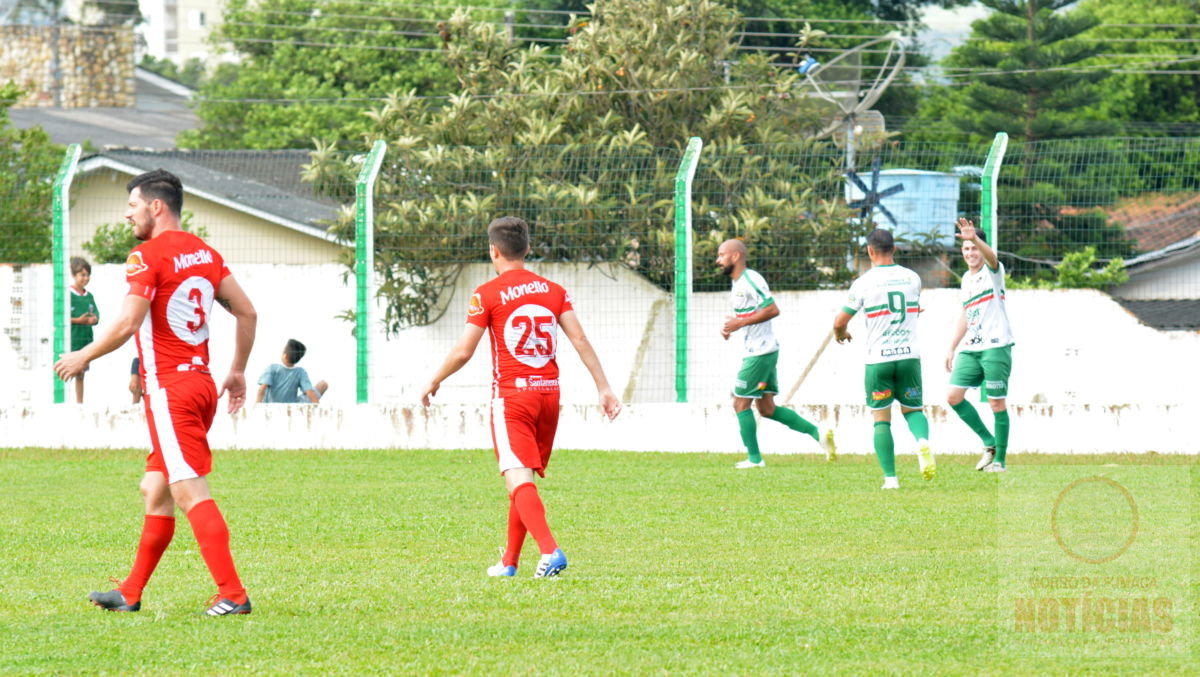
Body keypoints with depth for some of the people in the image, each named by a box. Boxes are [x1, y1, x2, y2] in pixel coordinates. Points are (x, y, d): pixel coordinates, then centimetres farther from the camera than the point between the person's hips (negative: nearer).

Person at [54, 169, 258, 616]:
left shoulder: (148, 256, -11)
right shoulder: (204, 253, 13)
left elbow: (126, 324, -17)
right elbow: (246, 312, 15)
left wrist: (82, 358, -3)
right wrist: (238, 372, 23)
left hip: (169, 389, -9)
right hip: (202, 384, 9)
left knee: (190, 492, -11)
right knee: (155, 490, 16)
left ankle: (232, 595, -16)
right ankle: (130, 594, 23)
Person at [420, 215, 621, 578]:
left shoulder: (488, 294, -4)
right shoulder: (554, 291, 8)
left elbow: (463, 351, -6)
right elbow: (580, 339, 1)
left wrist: (433, 383, 10)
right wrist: (604, 388, 3)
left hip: (511, 396, -5)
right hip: (549, 394, 5)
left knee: (518, 480, -12)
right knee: (525, 479, 17)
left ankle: (550, 550, -32)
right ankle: (509, 562, 24)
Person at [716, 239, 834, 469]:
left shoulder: (750, 280, -16)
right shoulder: (737, 284, 16)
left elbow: (772, 310, -22)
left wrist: (740, 323, -22)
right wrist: (730, 326, 6)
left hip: (759, 353, -10)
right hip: (760, 352, 10)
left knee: (741, 404, -3)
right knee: (767, 409, 10)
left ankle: (754, 458, 2)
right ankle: (817, 433, 8)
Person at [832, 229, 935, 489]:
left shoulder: (864, 283, -6)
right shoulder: (912, 278, 4)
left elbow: (840, 322, -1)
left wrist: (841, 334, 21)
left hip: (878, 359, -2)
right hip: (909, 356, 3)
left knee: (881, 419, 5)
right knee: (912, 410, 16)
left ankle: (890, 477, -3)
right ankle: (923, 440, -16)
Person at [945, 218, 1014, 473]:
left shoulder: (992, 272, -4)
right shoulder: (967, 278, 17)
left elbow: (991, 256, -29)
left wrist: (975, 239, -48)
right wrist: (952, 348, 24)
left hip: (995, 347, -7)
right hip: (970, 349, 7)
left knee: (997, 403, -4)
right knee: (954, 396, -3)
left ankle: (1000, 459, 5)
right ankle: (989, 443, 10)